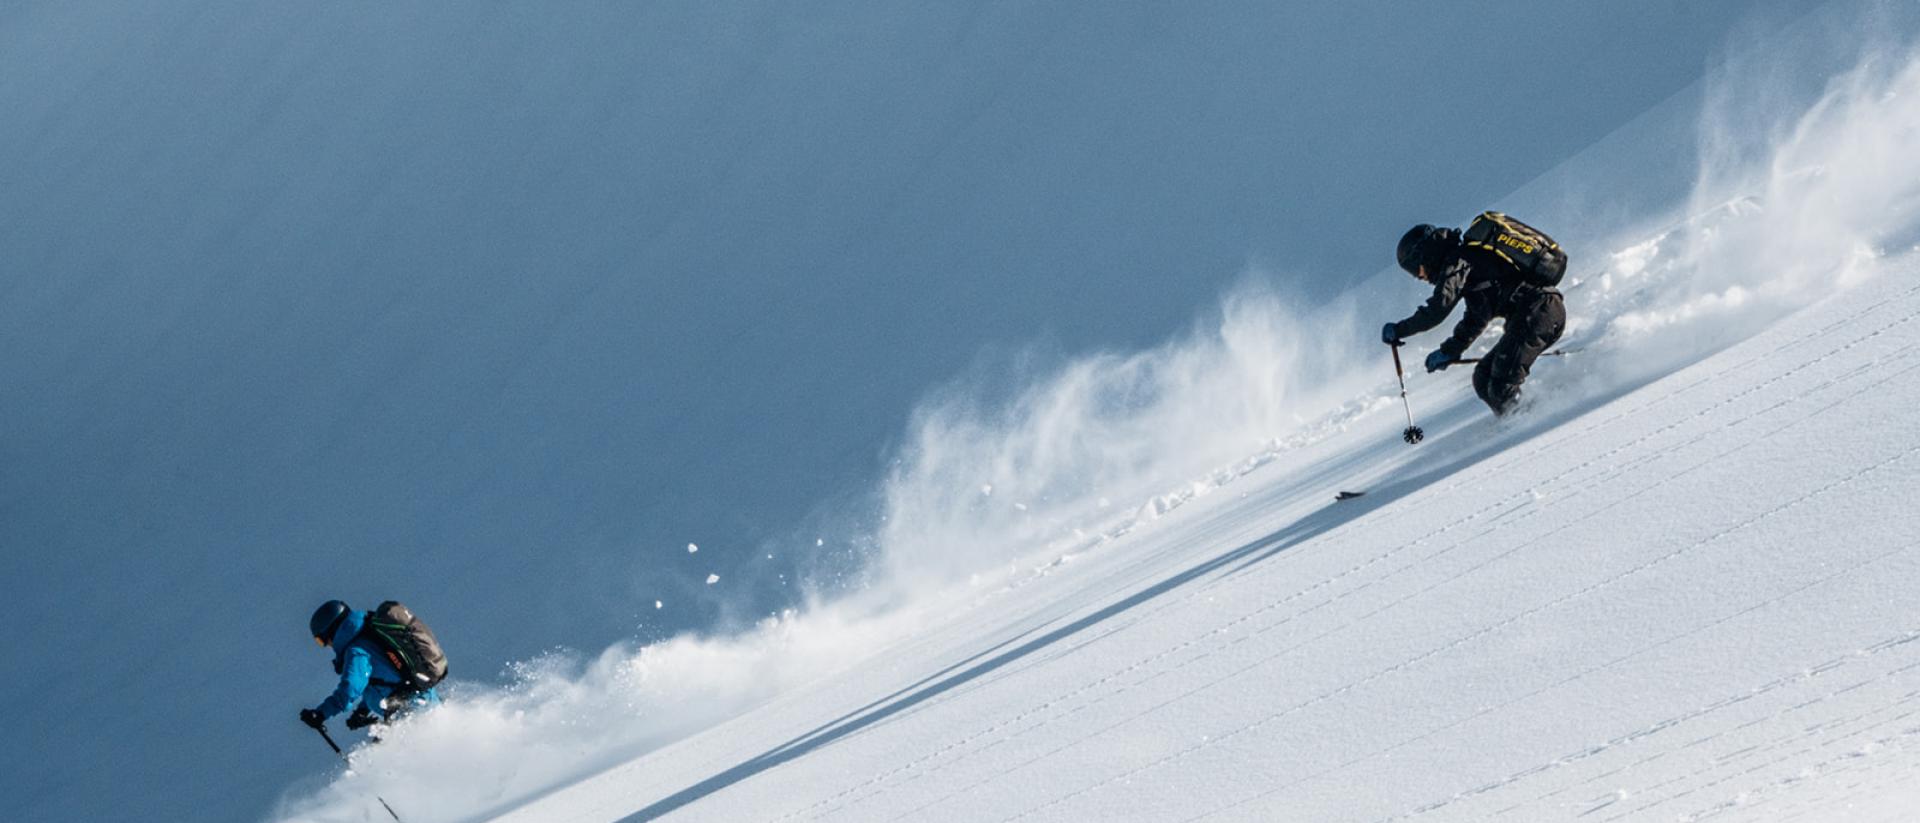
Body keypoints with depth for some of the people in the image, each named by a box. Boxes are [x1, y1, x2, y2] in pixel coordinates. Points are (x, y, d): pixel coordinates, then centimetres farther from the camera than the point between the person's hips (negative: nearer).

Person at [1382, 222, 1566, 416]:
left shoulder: (1459, 262, -5)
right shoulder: (1472, 258, 25)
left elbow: (1438, 309, -15)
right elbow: (1476, 320, 31)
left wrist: (1397, 330, -4)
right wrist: (1449, 351, 28)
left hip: (1539, 311, -10)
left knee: (1501, 387, -14)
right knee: (1483, 379, 11)